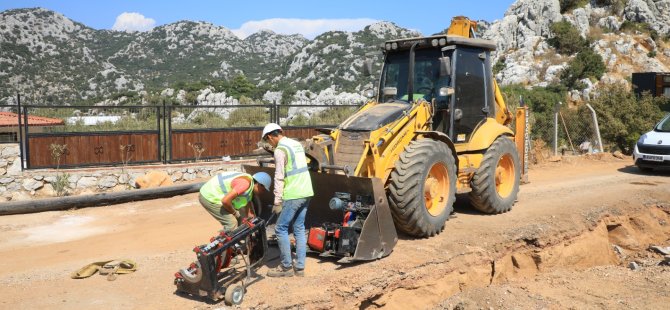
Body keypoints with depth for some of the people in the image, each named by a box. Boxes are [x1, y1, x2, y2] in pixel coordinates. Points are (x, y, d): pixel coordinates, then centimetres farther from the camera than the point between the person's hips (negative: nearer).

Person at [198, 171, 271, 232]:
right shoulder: (245, 183, -23)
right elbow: (225, 200, -29)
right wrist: (234, 212, -11)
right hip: (209, 198, -10)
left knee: (237, 218, 17)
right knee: (231, 223, -10)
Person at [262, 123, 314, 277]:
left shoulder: (280, 150, -11)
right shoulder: (297, 144, 15)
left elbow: (279, 177, -14)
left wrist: (277, 202, -11)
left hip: (293, 195, -9)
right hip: (306, 192, 9)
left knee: (281, 229, 2)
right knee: (299, 228, 12)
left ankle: (286, 267, 8)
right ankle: (300, 267, 16)